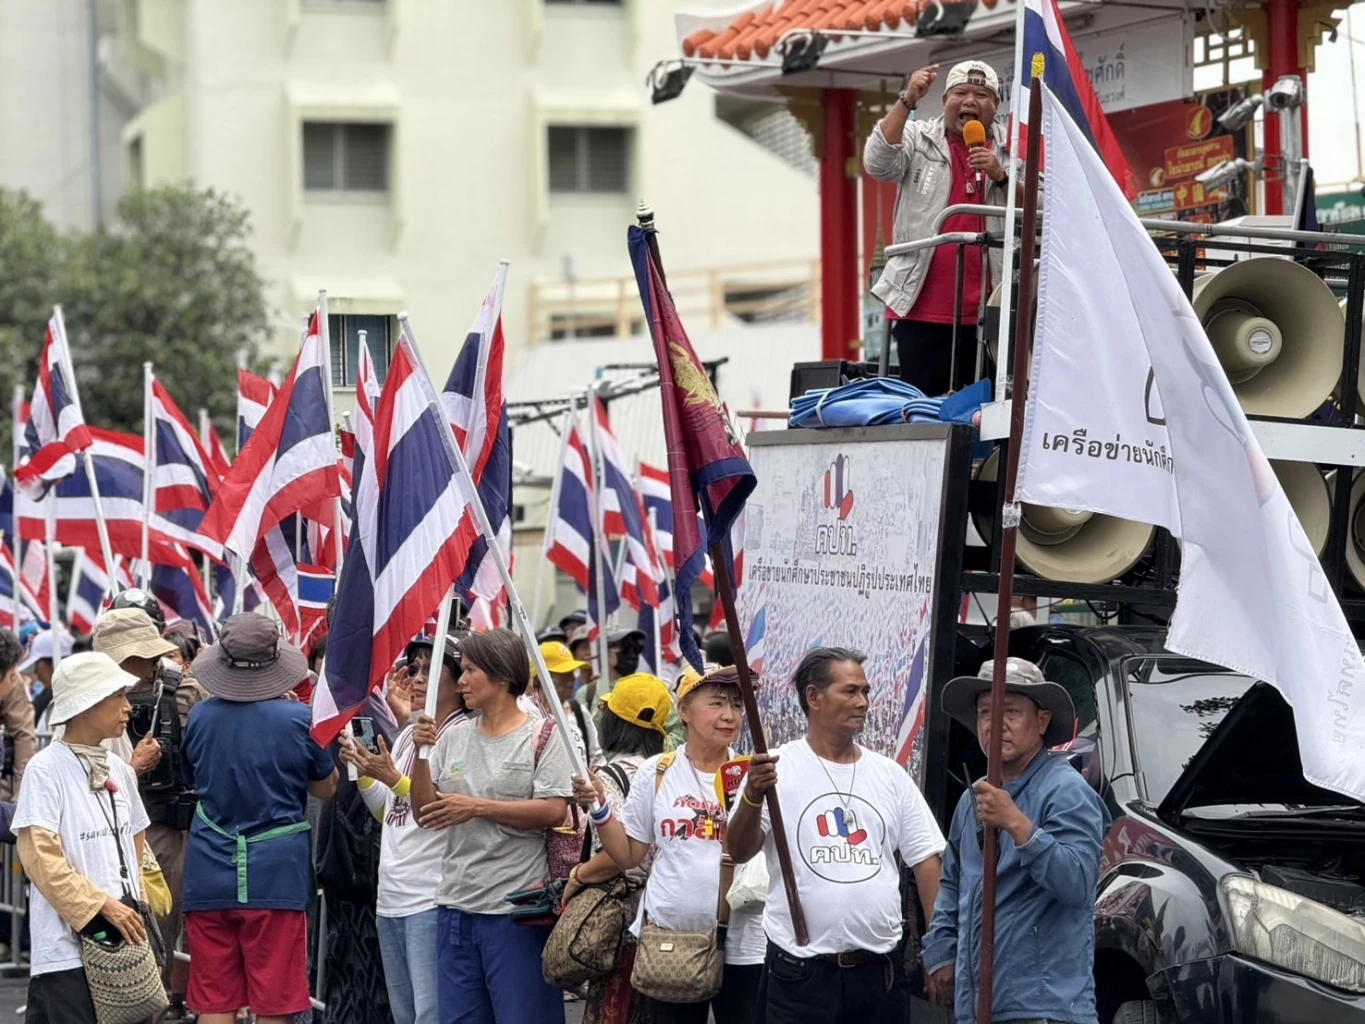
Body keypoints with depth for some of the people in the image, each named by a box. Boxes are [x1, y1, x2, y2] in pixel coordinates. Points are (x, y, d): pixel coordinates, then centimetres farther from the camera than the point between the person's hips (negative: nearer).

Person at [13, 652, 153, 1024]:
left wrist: (135, 909, 13)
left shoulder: (118, 769, 13)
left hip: (122, 939, 7)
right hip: (68, 948, -7)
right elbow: (41, 857, -13)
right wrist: (101, 906, -16)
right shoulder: (46, 769, -7)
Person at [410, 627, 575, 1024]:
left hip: (517, 906, -6)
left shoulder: (541, 735, -4)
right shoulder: (453, 737, 10)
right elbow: (424, 813, 8)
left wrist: (477, 807, -17)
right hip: (456, 904, 6)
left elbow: (554, 811, -13)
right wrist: (420, 755, -7)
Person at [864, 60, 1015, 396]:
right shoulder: (919, 139, 9)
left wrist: (1001, 177, -11)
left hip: (989, 312, 1)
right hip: (923, 309, -1)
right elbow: (878, 163, -10)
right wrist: (907, 101, -16)